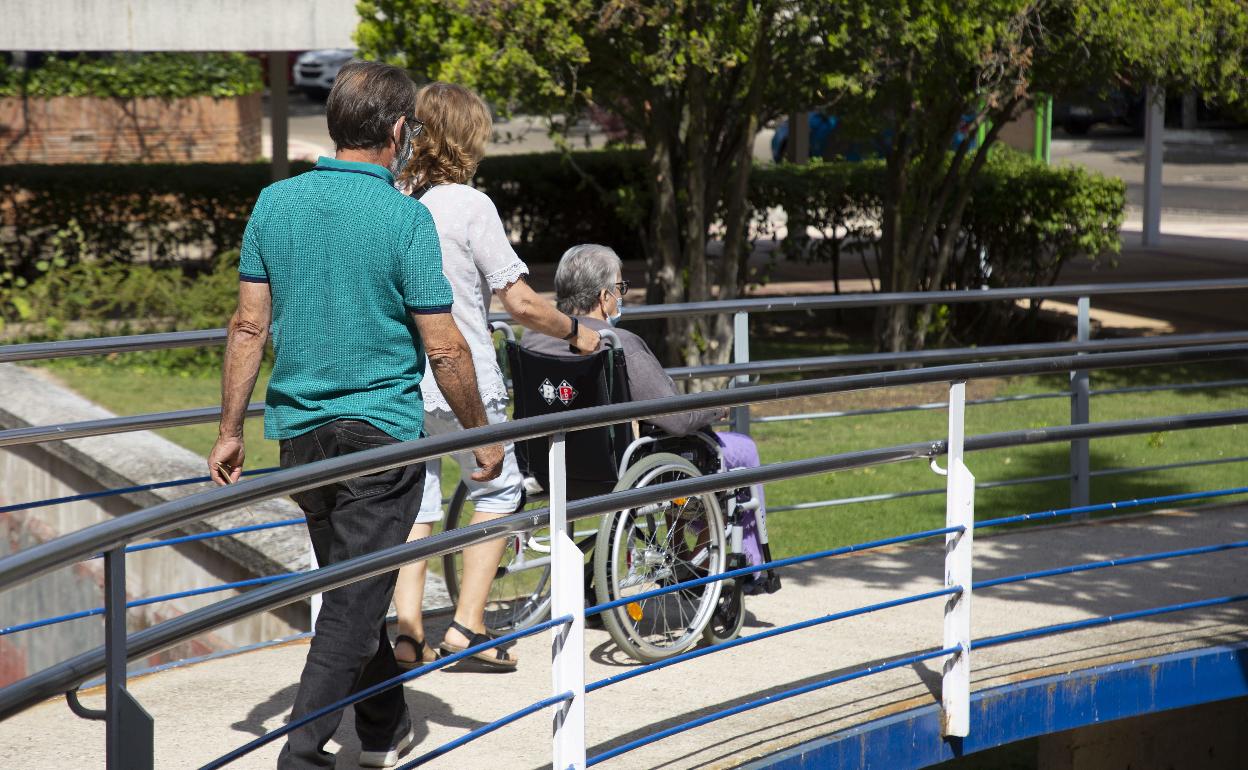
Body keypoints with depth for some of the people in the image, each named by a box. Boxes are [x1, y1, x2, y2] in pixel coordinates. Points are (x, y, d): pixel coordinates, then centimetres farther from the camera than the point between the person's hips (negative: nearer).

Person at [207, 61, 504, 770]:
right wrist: (483, 436, 1)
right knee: (356, 603, 0)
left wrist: (230, 431, 8)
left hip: (300, 430, 6)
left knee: (348, 586, 21)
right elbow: (444, 348, -11)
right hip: (380, 431, -6)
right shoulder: (404, 216, -12)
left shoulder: (276, 202, 2)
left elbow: (250, 326, 2)